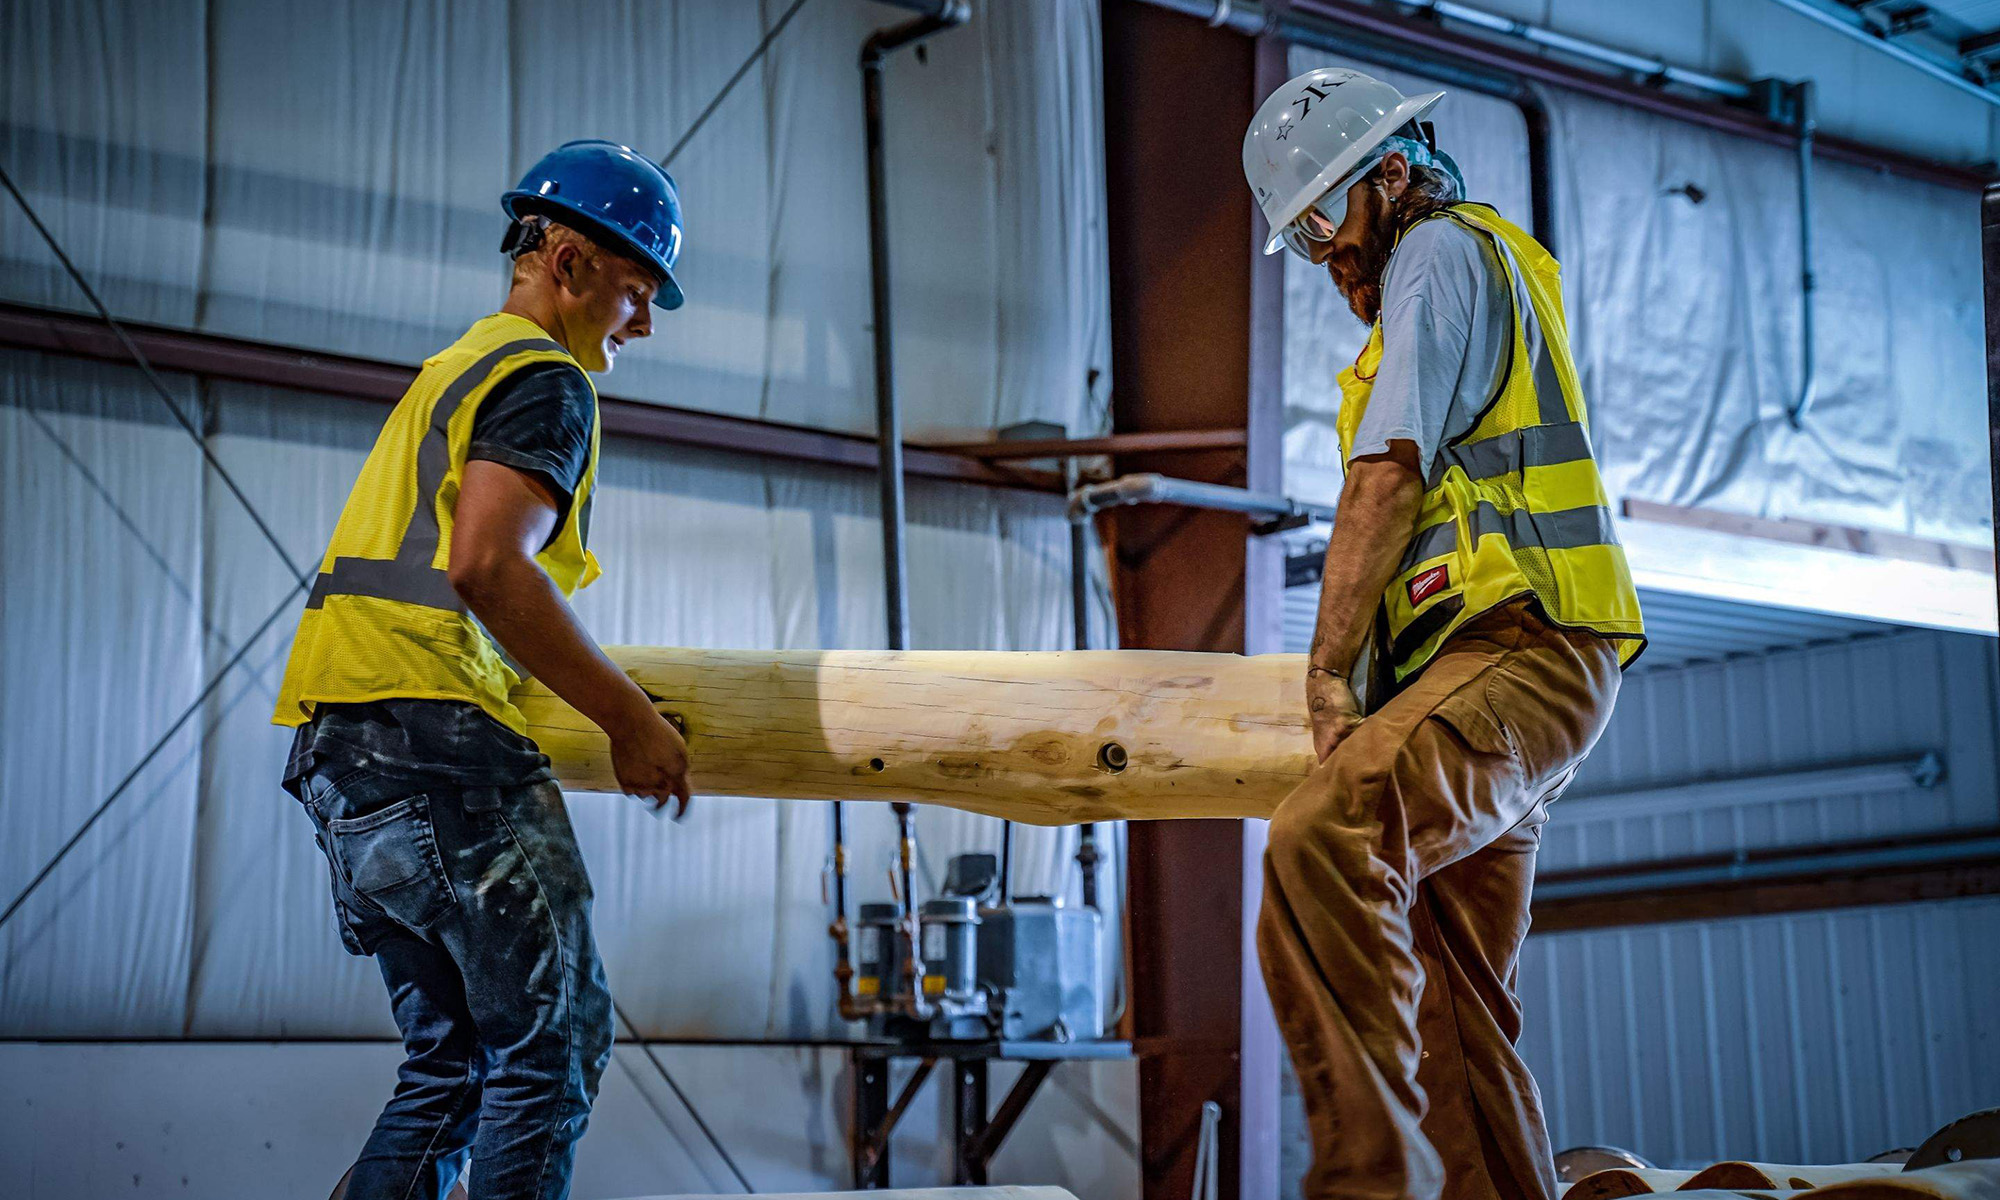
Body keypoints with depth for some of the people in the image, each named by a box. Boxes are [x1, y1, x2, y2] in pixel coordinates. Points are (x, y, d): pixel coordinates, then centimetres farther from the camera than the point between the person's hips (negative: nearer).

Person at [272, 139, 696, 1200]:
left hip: (342, 750, 10)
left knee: (458, 1056, 12)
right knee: (556, 1040, -7)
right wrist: (629, 718, -13)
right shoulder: (543, 378, -4)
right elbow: (486, 566, -18)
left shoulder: (454, 371, 27)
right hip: (432, 726, -10)